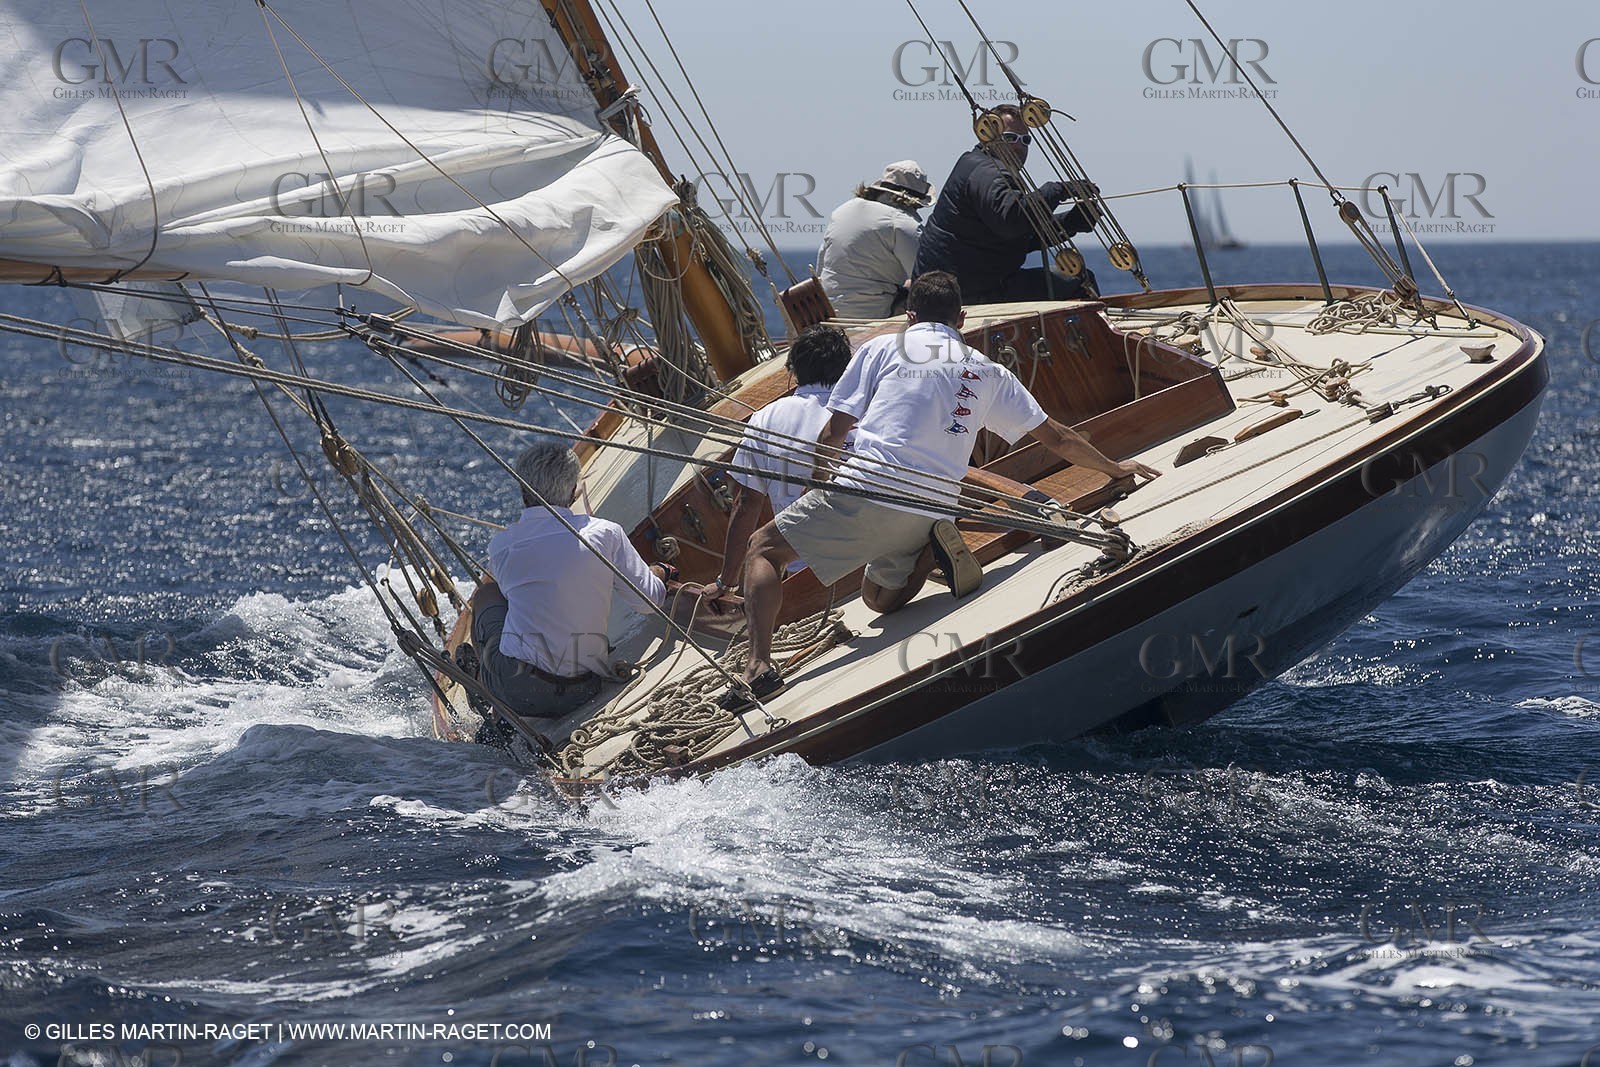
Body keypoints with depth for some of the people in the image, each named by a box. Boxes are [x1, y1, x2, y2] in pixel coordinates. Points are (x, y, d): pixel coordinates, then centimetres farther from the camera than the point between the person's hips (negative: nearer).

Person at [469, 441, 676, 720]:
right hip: (582, 693, 2)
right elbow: (650, 600, 2)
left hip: (515, 694, -2)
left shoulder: (500, 546, -3)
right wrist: (661, 571, 26)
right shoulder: (605, 534, -6)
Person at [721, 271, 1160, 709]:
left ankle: (759, 665, -16)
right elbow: (1057, 439, 26)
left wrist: (814, 487, 25)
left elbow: (835, 431, 8)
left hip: (865, 490, -4)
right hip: (932, 507, 5)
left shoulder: (883, 348, 11)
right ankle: (931, 552, -3)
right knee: (880, 599, 28)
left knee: (764, 546, 7)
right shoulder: (988, 373, 21)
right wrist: (1115, 468, 42)